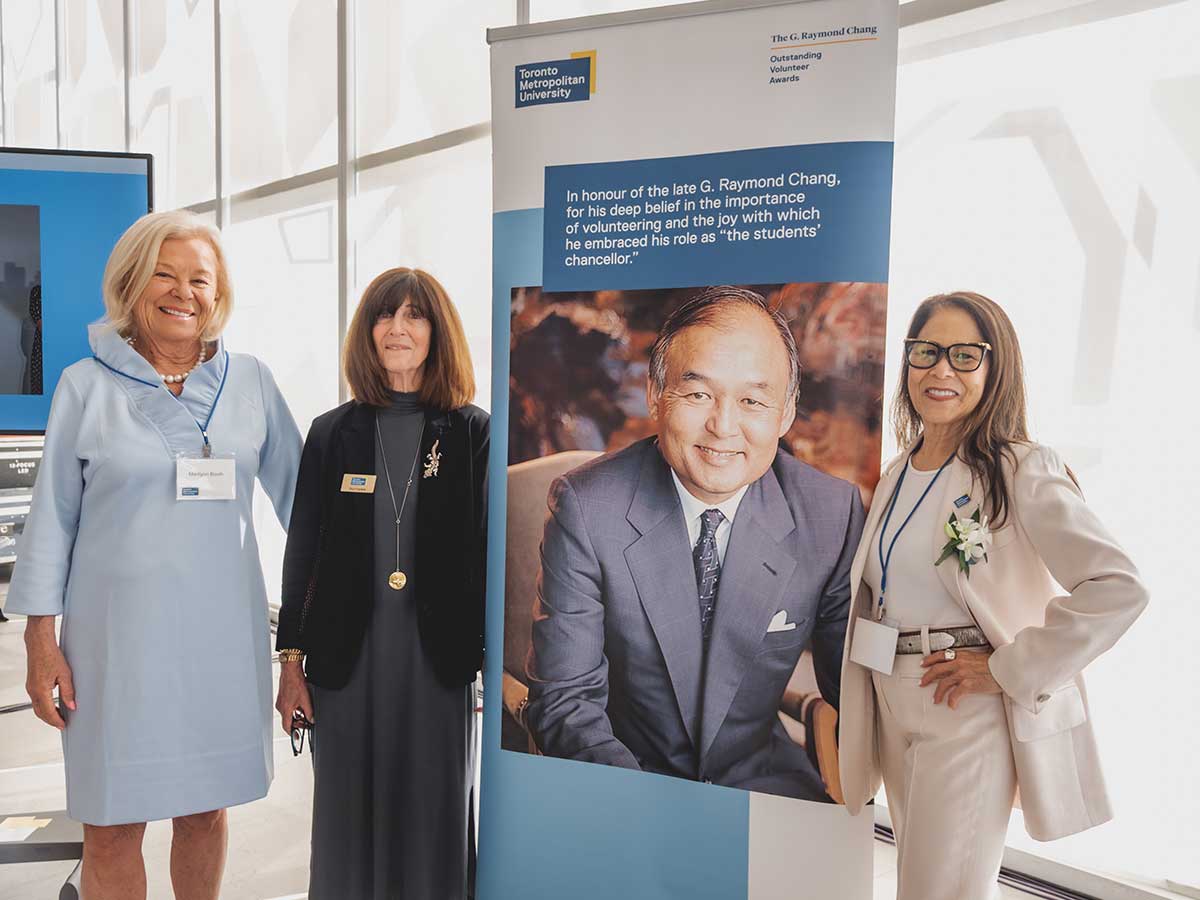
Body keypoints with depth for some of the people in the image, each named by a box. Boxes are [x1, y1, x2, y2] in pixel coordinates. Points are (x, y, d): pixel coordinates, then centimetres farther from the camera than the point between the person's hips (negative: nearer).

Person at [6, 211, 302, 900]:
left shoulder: (251, 382, 3)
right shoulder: (86, 385, -1)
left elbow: (299, 493, 7)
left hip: (223, 629, 2)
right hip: (118, 630, -1)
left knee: (206, 808, 16)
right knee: (113, 825, 8)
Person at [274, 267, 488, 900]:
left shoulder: (472, 432, 0)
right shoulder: (332, 433, 5)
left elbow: (489, 551, 0)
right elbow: (302, 551, 7)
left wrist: (496, 659, -3)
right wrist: (290, 664, 4)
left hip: (438, 658, -1)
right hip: (346, 659, 2)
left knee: (434, 817, 10)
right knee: (348, 818, 13)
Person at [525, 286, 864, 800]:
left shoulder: (834, 514, -10)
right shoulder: (585, 507, -15)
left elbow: (853, 686, 1)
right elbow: (564, 699, -12)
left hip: (764, 780, 2)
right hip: (621, 779, -1)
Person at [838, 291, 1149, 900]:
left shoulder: (1021, 471, -13)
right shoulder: (897, 474, 8)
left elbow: (1116, 588, -22)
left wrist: (1006, 670, -18)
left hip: (968, 712, -6)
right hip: (891, 706, 7)